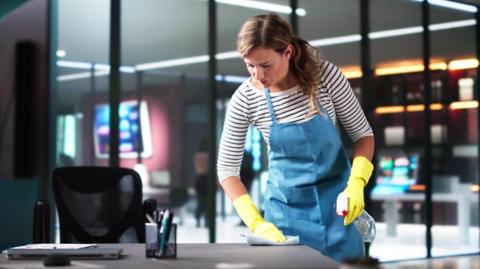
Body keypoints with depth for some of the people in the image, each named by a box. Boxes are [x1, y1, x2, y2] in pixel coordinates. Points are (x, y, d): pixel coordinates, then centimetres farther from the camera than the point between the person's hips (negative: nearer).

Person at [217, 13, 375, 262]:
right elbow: (227, 169, -6)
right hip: (287, 205, 0)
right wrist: (256, 222, -17)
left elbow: (363, 133, -4)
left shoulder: (324, 74, -16)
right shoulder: (244, 100, -15)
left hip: (336, 198, 0)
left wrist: (356, 184, -20)